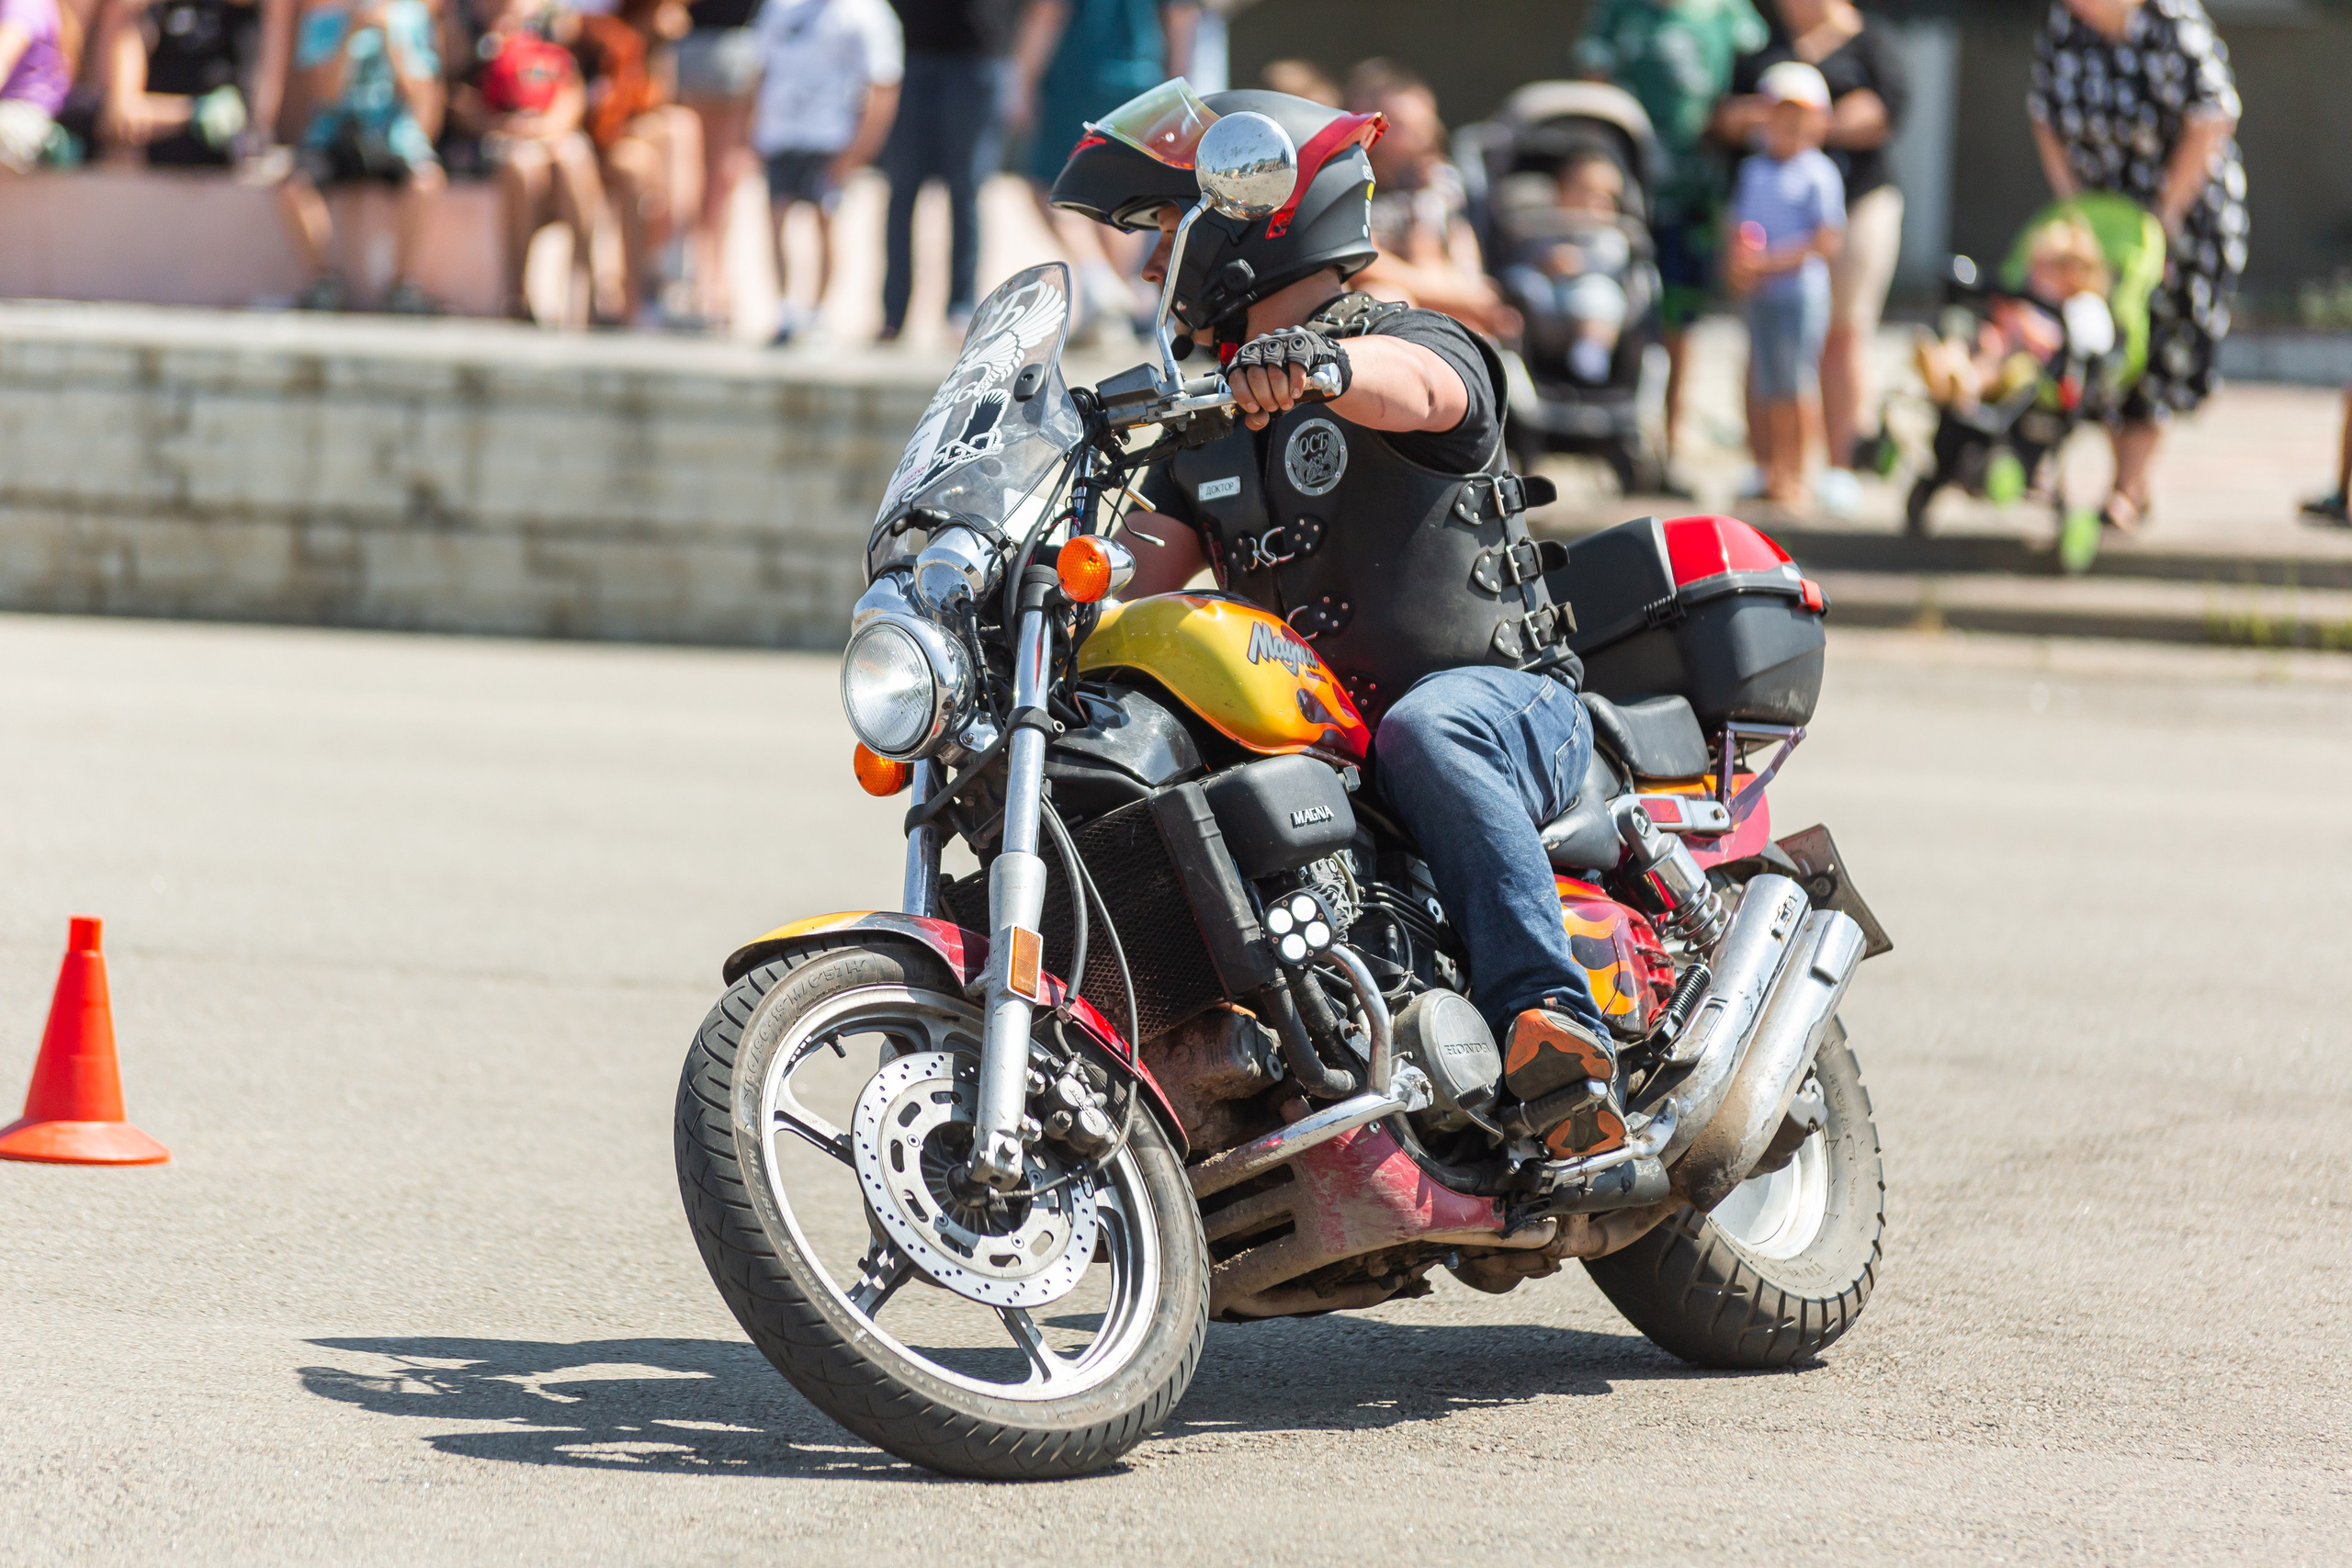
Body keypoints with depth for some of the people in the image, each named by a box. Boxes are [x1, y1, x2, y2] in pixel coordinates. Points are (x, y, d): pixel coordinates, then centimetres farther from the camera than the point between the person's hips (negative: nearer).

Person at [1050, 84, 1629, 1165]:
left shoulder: (1415, 345, -6)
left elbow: (1417, 385, -33)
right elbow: (1137, 571, 5)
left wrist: (1317, 363, -55)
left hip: (1502, 700, -7)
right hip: (1313, 735, 7)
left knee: (1422, 732, -40)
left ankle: (1551, 1020, -52)